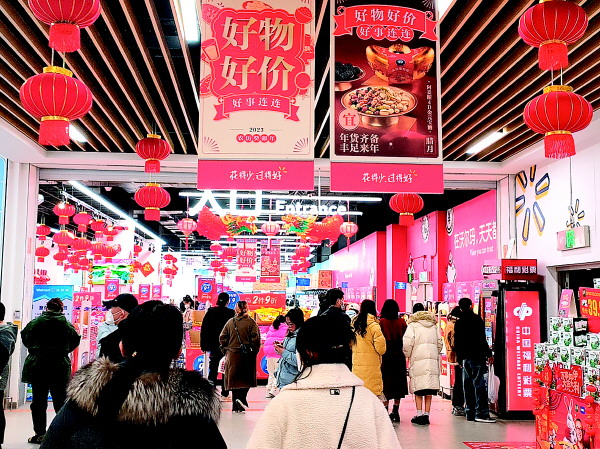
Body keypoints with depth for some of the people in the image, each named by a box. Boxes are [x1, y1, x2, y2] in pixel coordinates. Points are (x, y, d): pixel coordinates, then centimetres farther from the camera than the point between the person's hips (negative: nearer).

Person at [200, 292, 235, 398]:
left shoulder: (211, 312, -3)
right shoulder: (231, 313, -9)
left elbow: (204, 329, 0)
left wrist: (204, 345, 6)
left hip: (214, 345, 1)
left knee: (213, 369, 7)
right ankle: (225, 393, 15)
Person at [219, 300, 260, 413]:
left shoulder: (230, 322, 4)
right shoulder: (251, 322, -5)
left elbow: (222, 338, 5)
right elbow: (256, 339, -10)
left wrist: (225, 351, 13)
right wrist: (254, 352, 1)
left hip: (232, 356, 3)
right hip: (247, 357, -3)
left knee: (235, 380, 9)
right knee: (246, 380, 9)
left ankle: (236, 407, 12)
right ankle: (242, 398, -13)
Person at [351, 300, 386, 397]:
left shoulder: (354, 323, 6)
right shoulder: (373, 325, -12)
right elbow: (380, 347, -12)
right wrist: (381, 351, 7)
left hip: (356, 364, 6)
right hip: (371, 365, -6)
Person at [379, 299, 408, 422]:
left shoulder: (382, 322, -9)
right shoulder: (402, 322, -1)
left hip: (386, 356, -3)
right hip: (399, 356, 3)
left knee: (386, 383, 3)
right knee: (398, 382, 12)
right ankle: (396, 412, 16)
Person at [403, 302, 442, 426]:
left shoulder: (413, 325, -1)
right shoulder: (434, 326, 15)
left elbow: (407, 343, -12)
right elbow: (439, 343, 18)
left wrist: (407, 355, 4)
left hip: (418, 360, -4)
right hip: (433, 360, 4)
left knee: (418, 388, 0)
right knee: (429, 388, 5)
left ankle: (419, 414, -4)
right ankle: (426, 414, 4)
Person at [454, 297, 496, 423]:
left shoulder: (459, 323, 12)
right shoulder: (476, 319, -6)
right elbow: (482, 339, -12)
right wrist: (489, 355, -7)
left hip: (465, 358, 6)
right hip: (477, 356, -6)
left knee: (467, 385, 8)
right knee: (480, 384, -7)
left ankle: (470, 413, 10)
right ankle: (481, 413, -11)